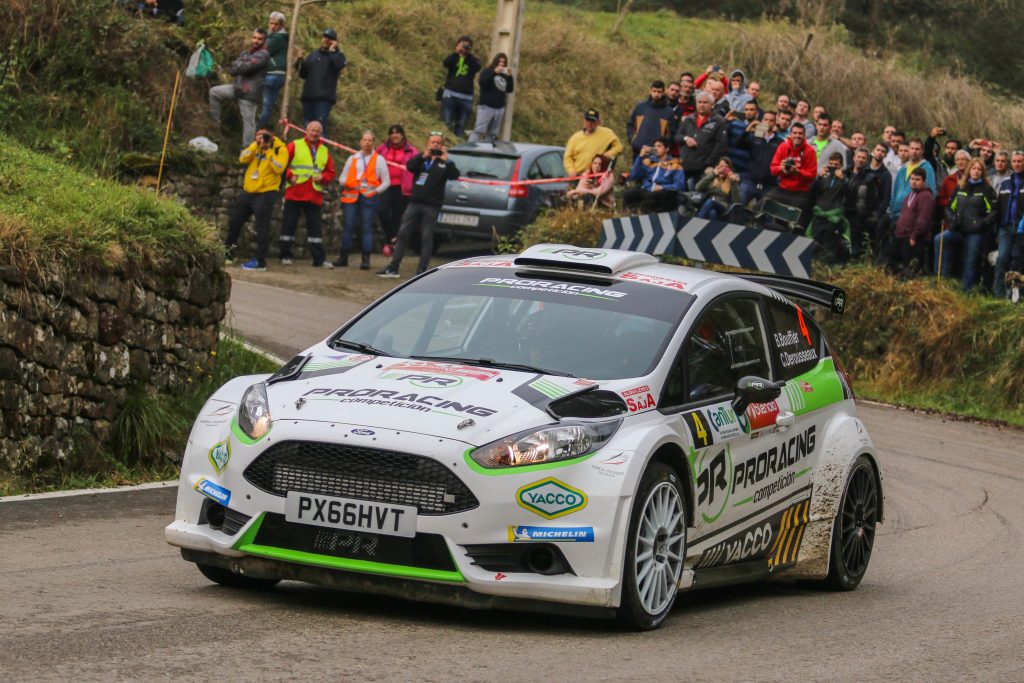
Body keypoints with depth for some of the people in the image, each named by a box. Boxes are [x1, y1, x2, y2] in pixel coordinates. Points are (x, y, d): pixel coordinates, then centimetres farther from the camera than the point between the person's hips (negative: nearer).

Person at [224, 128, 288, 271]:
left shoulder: (280, 149, -8)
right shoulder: (255, 146, 8)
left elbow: (279, 168, -22)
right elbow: (242, 159, -7)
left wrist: (269, 151, -20)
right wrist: (255, 145, -14)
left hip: (265, 193, -7)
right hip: (248, 191, 7)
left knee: (262, 227, -7)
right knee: (234, 221, 15)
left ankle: (260, 261, -3)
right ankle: (228, 254, 31)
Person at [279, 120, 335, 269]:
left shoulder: (324, 151, 14)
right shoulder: (295, 146, 2)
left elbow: (330, 172, 14)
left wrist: (323, 177, -6)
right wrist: (290, 176, -15)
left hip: (314, 195, 3)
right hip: (294, 193, -3)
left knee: (315, 227, 4)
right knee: (289, 223, 0)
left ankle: (319, 259, 6)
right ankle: (285, 256, 9)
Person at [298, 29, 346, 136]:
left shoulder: (337, 55, 9)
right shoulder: (313, 56, 23)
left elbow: (338, 65, -16)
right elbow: (303, 74, 19)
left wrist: (332, 50, -7)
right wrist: (301, 61, 3)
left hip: (324, 98, -5)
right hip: (308, 96, 6)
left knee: (321, 126, -16)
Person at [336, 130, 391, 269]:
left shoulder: (379, 160, 10)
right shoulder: (352, 159, 18)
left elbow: (386, 182, 9)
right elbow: (342, 177, 19)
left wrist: (376, 191, -6)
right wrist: (345, 183, -4)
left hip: (369, 197, -2)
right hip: (351, 195, 2)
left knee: (367, 227, -5)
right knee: (348, 226, -3)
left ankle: (366, 259, -3)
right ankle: (343, 257, 2)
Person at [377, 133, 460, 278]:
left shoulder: (445, 163, 5)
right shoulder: (421, 159, 11)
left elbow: (454, 175, -9)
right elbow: (410, 166, -7)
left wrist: (446, 161, -22)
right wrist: (423, 156, -19)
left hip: (432, 206, -2)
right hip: (415, 202, 2)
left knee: (427, 238, 0)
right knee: (403, 234, 1)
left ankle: (422, 271, 5)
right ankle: (393, 268, 5)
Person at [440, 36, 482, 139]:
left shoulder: (473, 60, 10)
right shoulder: (453, 58, 8)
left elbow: (477, 68, -12)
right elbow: (444, 63, -13)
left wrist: (469, 54, -17)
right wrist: (457, 52, -23)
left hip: (466, 98, 1)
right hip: (450, 95, -1)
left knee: (460, 126, 4)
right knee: (446, 123, -6)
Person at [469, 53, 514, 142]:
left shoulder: (504, 75, 14)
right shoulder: (487, 71, 2)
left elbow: (510, 89, 9)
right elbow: (482, 83, -15)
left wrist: (509, 77, -5)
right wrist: (494, 73, -21)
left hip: (499, 108, 5)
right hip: (486, 107, -5)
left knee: (492, 134, 3)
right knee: (479, 131, -14)